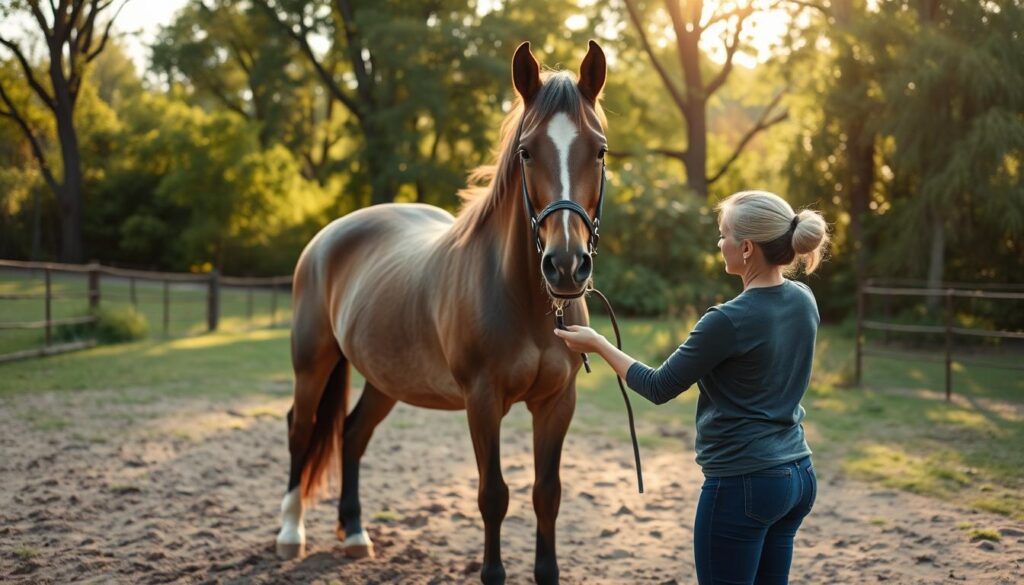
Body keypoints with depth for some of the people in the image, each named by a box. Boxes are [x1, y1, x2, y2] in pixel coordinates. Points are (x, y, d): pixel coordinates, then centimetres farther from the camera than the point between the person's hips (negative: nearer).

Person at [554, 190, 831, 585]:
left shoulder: (729, 321, -21)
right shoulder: (804, 301, 3)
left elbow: (659, 388, -11)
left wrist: (597, 344, 1)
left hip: (742, 485, -8)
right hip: (798, 477, 8)